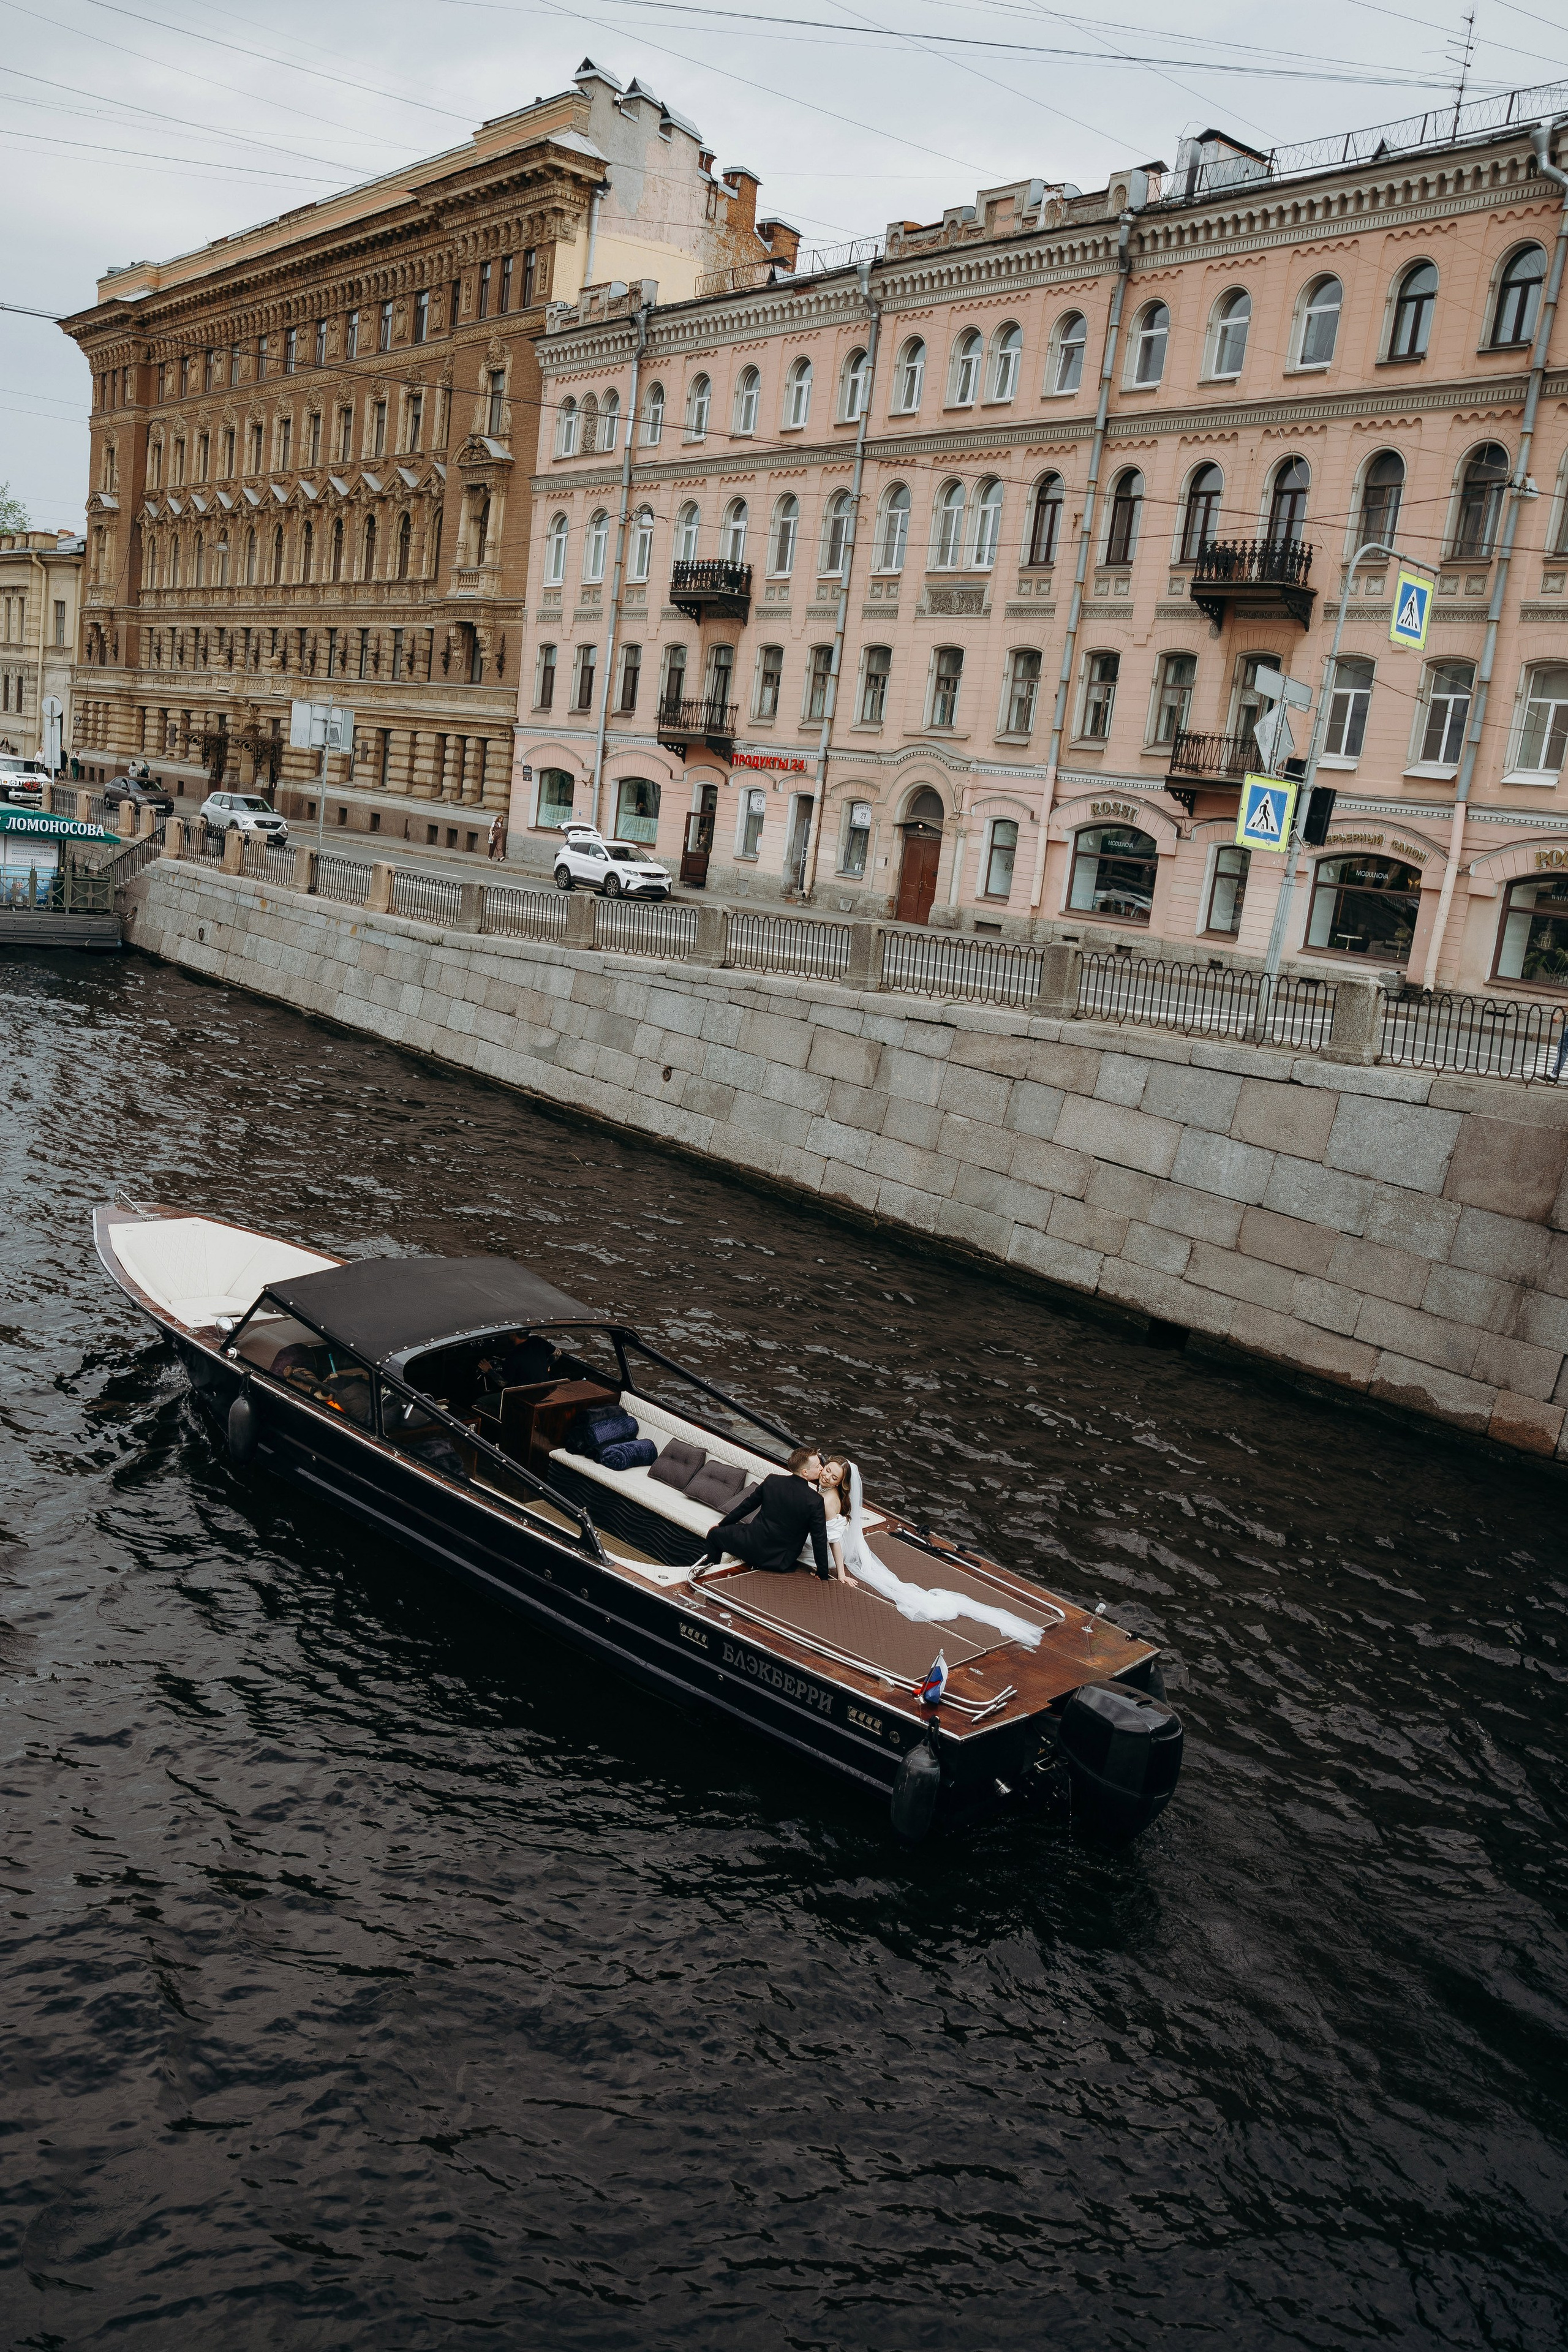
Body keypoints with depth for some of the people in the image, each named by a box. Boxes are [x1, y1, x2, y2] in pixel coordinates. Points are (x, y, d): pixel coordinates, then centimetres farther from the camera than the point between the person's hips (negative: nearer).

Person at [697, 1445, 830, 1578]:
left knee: (715, 1533, 26)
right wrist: (823, 1575, -3)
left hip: (754, 1547, 1)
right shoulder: (815, 1501, -17)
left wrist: (722, 1524, 21)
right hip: (780, 1563, 0)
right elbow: (819, 1540, -13)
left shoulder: (772, 1481, -8)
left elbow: (747, 1505, 5)